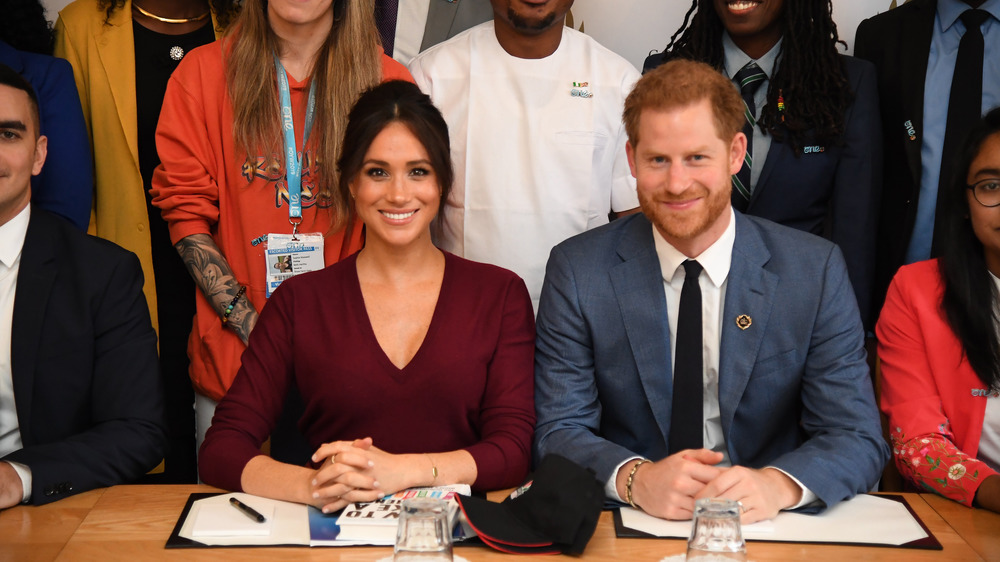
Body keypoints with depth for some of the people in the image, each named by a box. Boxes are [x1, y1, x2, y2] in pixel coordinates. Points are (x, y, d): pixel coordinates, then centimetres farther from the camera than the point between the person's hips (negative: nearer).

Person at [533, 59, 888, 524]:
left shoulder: (816, 271, -2)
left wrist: (776, 484, -25)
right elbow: (557, 432, -5)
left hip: (766, 535, 1)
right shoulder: (577, 271, -2)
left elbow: (858, 439, -5)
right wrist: (635, 479, -26)